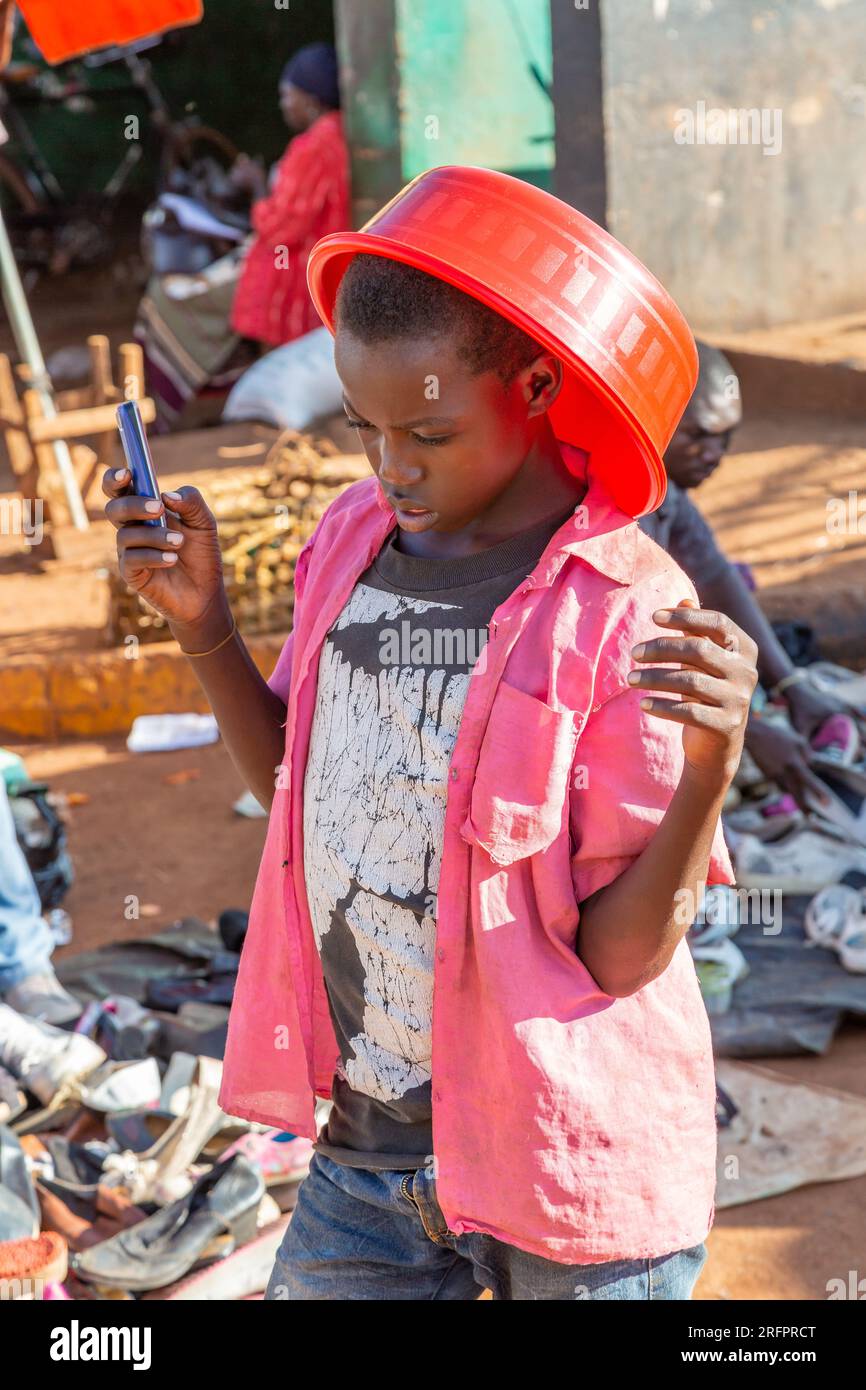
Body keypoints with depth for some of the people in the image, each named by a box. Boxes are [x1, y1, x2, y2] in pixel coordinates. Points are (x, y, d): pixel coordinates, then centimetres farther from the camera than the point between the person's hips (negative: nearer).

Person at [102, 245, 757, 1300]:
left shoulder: (626, 614, -19)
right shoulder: (354, 536, 1)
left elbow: (623, 954, -17)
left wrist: (713, 764, -33)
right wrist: (200, 623, 0)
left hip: (568, 1163, -5)